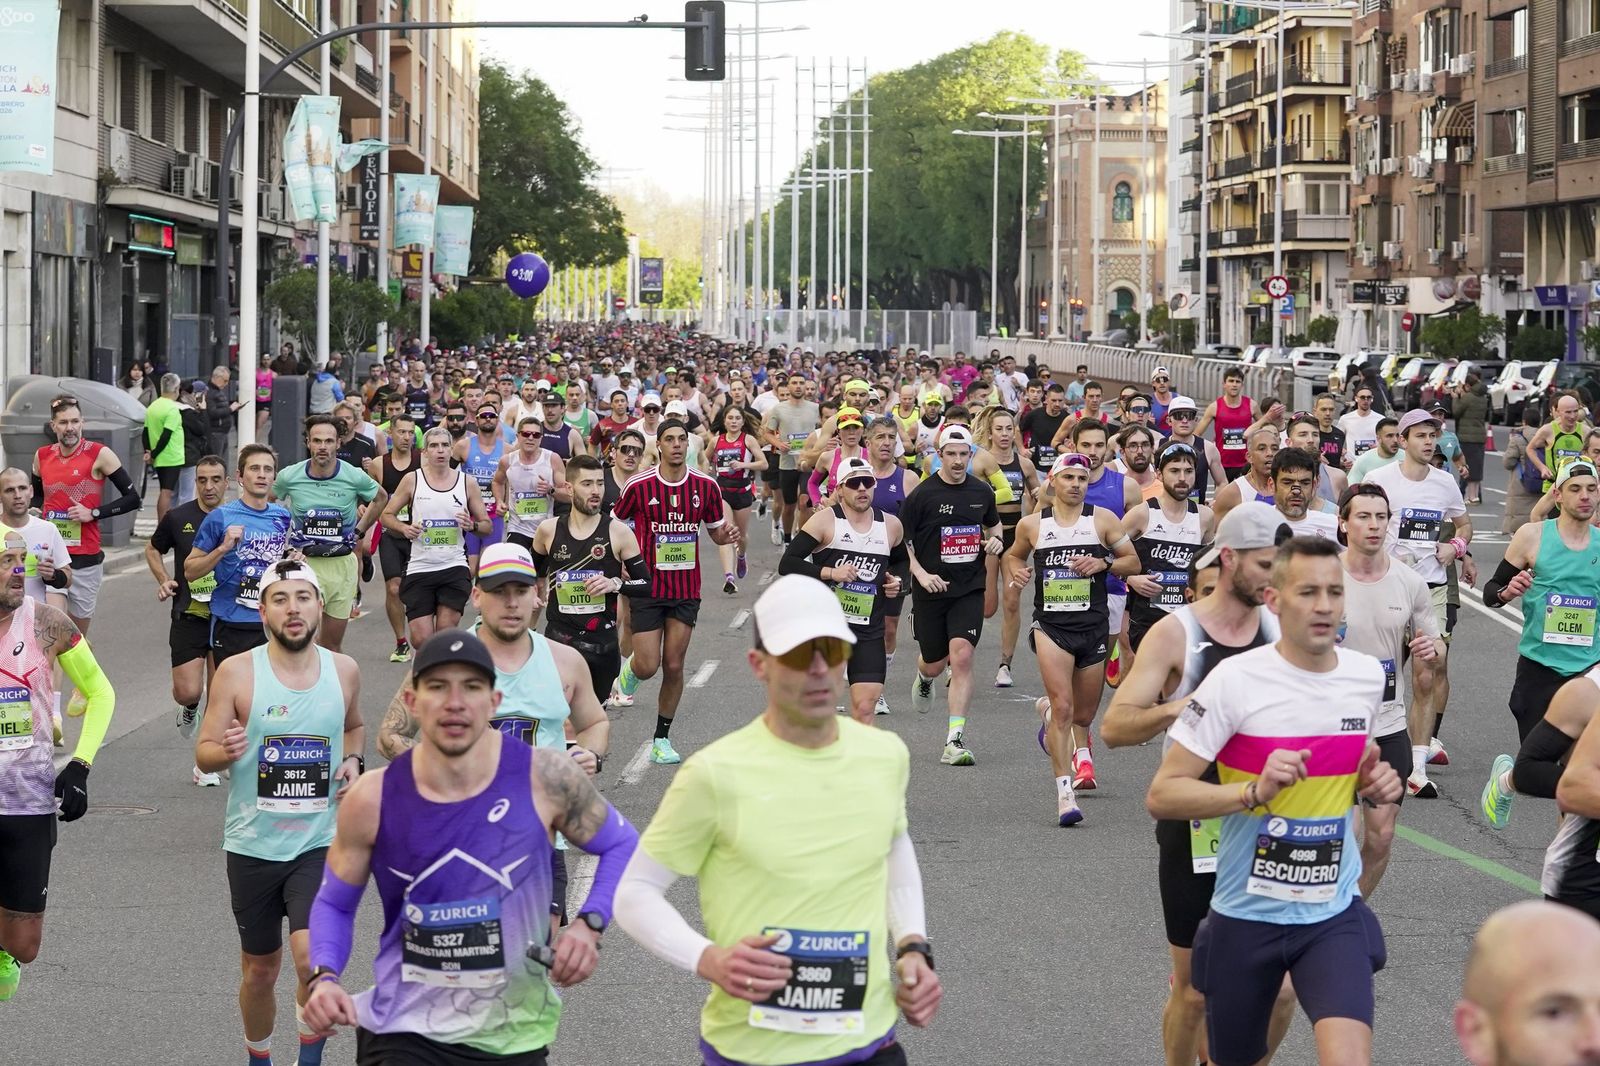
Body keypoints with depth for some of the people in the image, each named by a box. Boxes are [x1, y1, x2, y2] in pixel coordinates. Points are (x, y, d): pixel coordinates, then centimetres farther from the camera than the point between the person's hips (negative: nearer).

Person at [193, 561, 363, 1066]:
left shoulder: (343, 670, 1)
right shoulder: (237, 672, -6)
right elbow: (203, 753, -2)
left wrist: (353, 760, 0)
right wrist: (225, 751, -25)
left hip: (321, 842, 0)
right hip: (252, 846, 0)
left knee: (313, 957, -21)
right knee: (260, 971, 13)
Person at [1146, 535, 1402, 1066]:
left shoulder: (1367, 675, 1)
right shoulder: (1236, 679, -14)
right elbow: (1161, 795, -14)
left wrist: (1374, 782, 1)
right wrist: (1255, 792, -27)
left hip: (1333, 914, 2)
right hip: (1246, 916, -2)